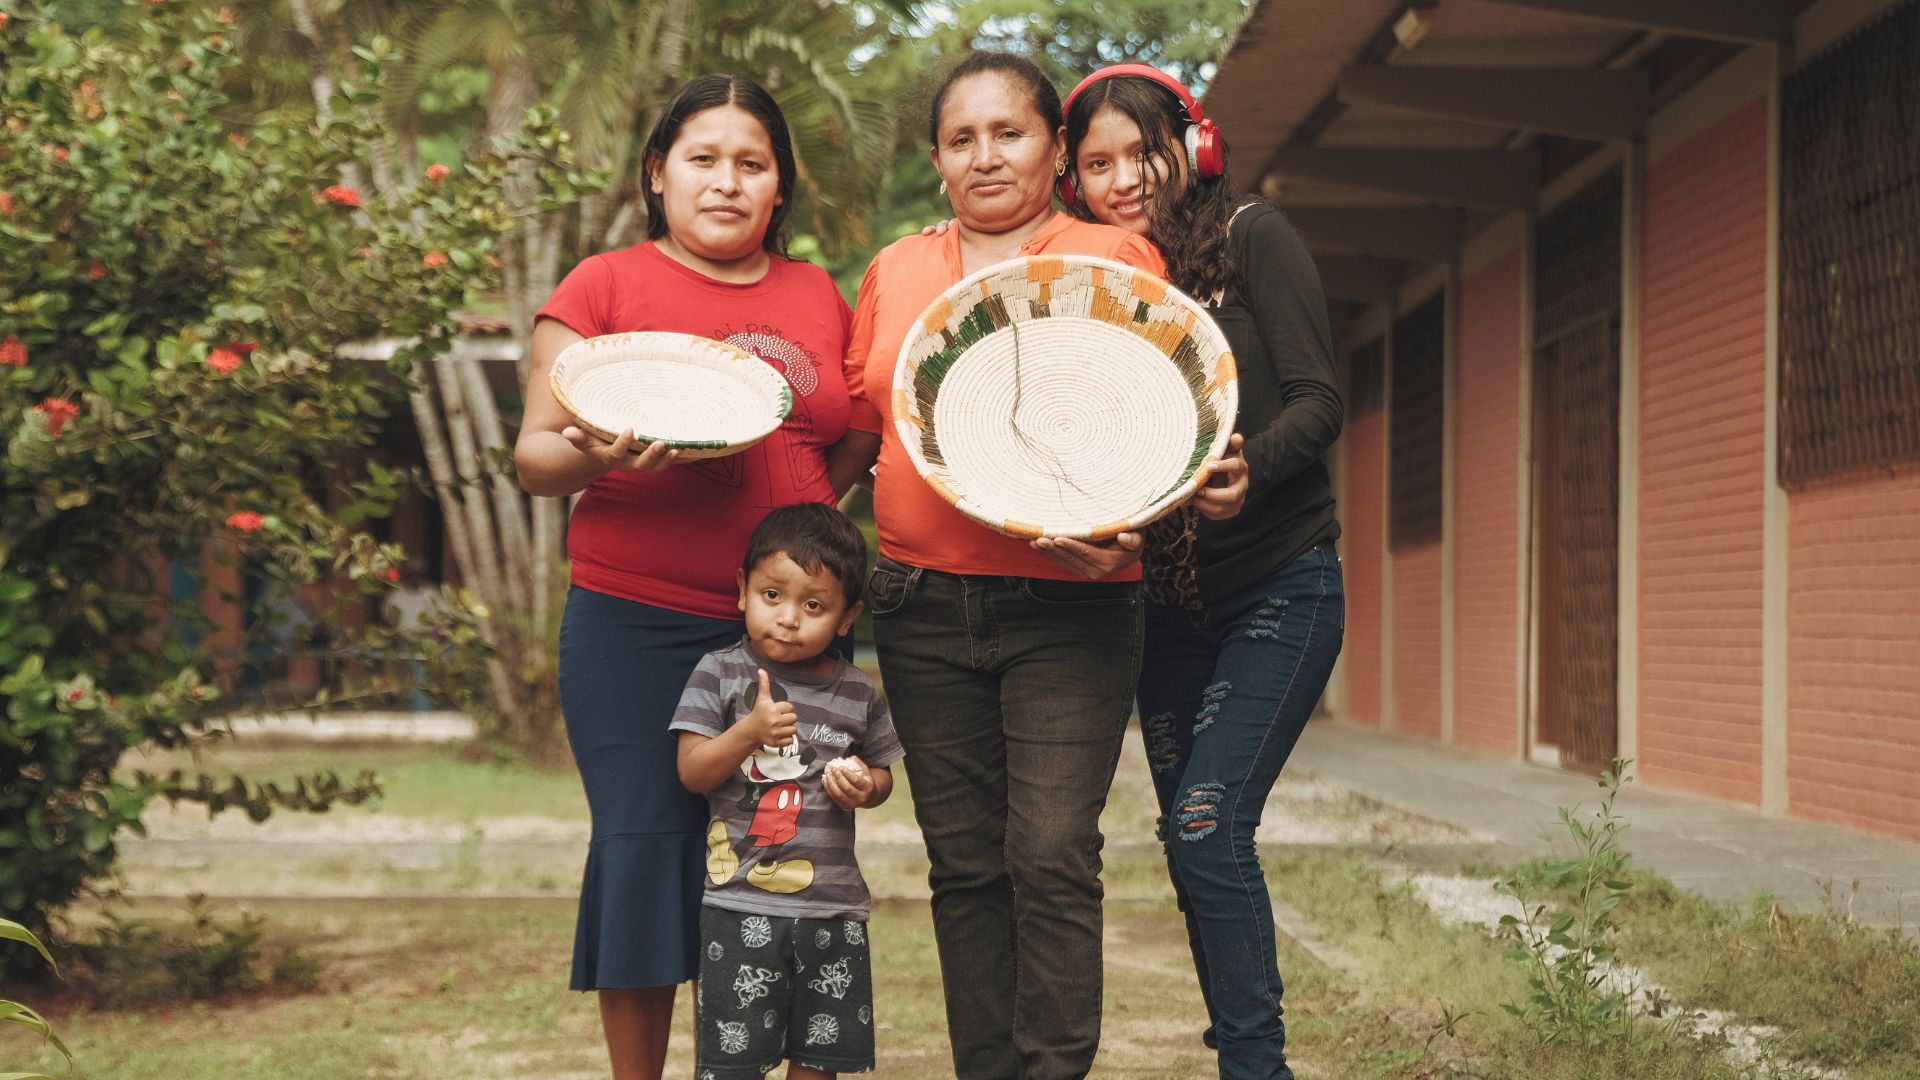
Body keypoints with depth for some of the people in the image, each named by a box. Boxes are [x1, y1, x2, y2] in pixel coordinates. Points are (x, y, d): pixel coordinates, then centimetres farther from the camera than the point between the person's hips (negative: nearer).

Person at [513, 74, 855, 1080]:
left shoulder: (817, 295, 15)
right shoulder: (604, 287, 4)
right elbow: (534, 456, 0)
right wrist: (594, 456, -20)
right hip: (638, 626, -3)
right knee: (642, 846, -2)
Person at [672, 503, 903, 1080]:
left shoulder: (858, 693, 4)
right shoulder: (720, 674, -3)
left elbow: (881, 775, 15)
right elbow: (692, 772, -7)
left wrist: (864, 785, -9)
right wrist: (750, 731, -23)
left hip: (832, 905, 3)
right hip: (742, 903, -3)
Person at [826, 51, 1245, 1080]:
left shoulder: (1115, 256, 3)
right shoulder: (894, 271, 14)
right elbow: (855, 434, 20)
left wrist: (1123, 532, -18)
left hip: (1066, 609, -4)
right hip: (923, 605, 4)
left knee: (1051, 858, -11)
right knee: (964, 867, 7)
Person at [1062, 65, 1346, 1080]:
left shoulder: (1251, 238, -6)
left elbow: (1318, 401, -13)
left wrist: (1246, 466, -31)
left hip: (1278, 587, -6)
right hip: (1170, 603, 6)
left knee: (1208, 822, -17)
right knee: (1188, 840, 9)